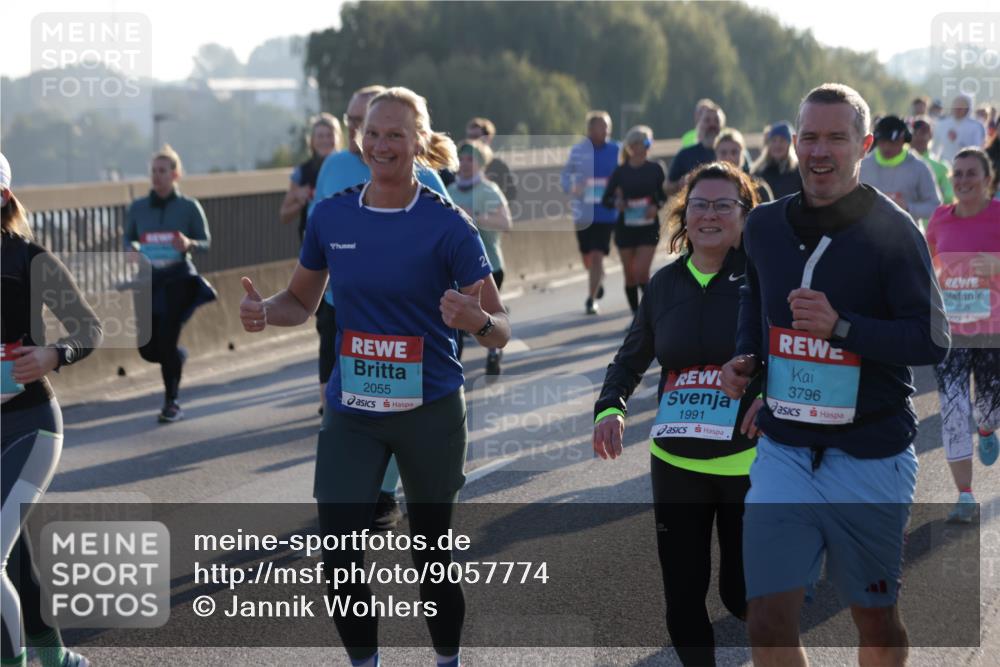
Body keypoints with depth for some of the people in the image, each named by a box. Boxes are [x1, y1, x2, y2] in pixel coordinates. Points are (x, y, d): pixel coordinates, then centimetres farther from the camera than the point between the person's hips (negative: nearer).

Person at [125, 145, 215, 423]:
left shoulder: (189, 207, -1)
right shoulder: (138, 207, 5)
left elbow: (206, 242, 2)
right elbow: (127, 240, 13)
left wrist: (189, 244, -19)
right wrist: (132, 249, -11)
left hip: (177, 279, -3)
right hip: (147, 281, 3)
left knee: (166, 340, -11)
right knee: (148, 348, 1)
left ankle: (171, 404, 4)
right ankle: (179, 357, 38)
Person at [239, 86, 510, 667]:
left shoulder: (448, 223, -11)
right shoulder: (330, 216, -1)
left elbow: (502, 332, -11)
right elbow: (301, 302, 13)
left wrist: (477, 320, -34)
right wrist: (264, 311, -9)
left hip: (429, 410, -2)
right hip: (352, 409, 2)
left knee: (432, 553, 10)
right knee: (338, 559, -4)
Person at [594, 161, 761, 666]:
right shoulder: (665, 283, 6)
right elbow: (631, 359, 16)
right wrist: (610, 407, -2)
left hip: (750, 460, -4)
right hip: (675, 462, 4)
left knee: (742, 594, 2)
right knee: (682, 596, 6)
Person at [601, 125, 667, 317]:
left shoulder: (655, 169, -1)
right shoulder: (620, 172, -1)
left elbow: (664, 195, 7)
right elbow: (605, 199, 2)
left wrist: (657, 206, -14)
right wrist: (616, 203, -19)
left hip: (648, 227, -2)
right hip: (625, 227, 2)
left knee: (641, 273, -13)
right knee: (630, 275, 6)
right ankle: (636, 315, 19)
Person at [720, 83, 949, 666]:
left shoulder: (892, 230, -9)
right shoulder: (765, 226, 7)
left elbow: (932, 341, -13)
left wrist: (841, 327, -26)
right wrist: (746, 361, 8)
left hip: (871, 458, -3)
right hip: (784, 449, 3)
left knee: (875, 618, 10)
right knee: (769, 619, -5)